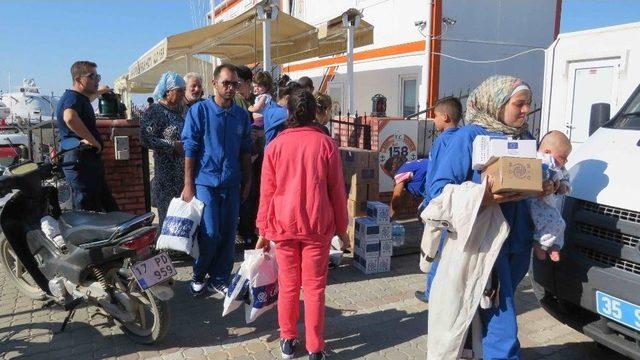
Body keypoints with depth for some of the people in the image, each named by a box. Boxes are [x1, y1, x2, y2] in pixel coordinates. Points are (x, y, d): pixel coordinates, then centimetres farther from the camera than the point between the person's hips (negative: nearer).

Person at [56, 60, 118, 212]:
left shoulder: (81, 97, 18)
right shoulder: (72, 97, -14)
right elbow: (70, 118, -38)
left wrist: (101, 91, 59)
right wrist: (92, 140, -29)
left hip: (89, 161, 10)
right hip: (80, 161, -10)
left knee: (109, 208, 14)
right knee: (88, 211, -7)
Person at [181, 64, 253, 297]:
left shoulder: (242, 115, 7)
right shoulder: (199, 111, -5)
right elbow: (189, 149, -6)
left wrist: (247, 181, 12)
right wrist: (188, 185, -9)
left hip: (231, 184, 4)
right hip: (205, 182, -4)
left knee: (228, 235, 8)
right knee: (210, 234, -6)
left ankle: (219, 280, 24)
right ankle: (198, 275, 20)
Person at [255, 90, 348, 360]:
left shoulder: (275, 145, -1)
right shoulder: (326, 145, -4)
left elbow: (267, 192, 1)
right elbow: (337, 191, -1)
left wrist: (263, 231, 10)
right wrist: (341, 228, 10)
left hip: (283, 226, 1)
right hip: (318, 227, -1)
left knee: (288, 286, 14)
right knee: (314, 288, 8)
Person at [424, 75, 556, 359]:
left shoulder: (524, 139, 12)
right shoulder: (469, 136, -9)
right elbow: (438, 189, -15)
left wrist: (544, 188, 0)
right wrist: (479, 197, -30)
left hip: (518, 240, 7)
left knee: (497, 308, 18)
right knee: (500, 320, -6)